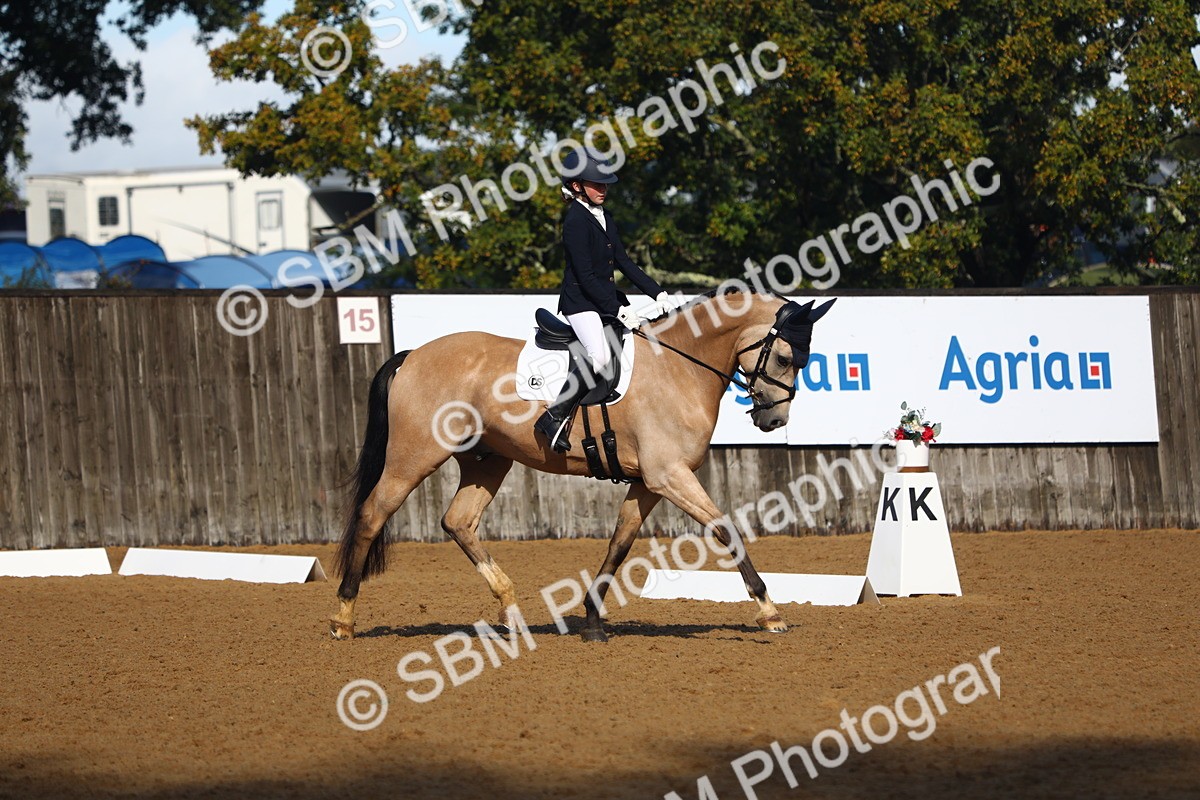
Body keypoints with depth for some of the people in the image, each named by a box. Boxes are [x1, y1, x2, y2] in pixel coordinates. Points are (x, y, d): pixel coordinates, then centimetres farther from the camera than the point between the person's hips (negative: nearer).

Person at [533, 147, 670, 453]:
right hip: (580, 301, -9)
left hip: (608, 298, 9)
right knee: (599, 356, -30)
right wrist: (618, 310, -21)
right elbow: (585, 276, -18)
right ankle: (554, 418, -24)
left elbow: (623, 262, 16)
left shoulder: (604, 217, 14)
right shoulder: (576, 220, -13)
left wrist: (657, 293, 5)